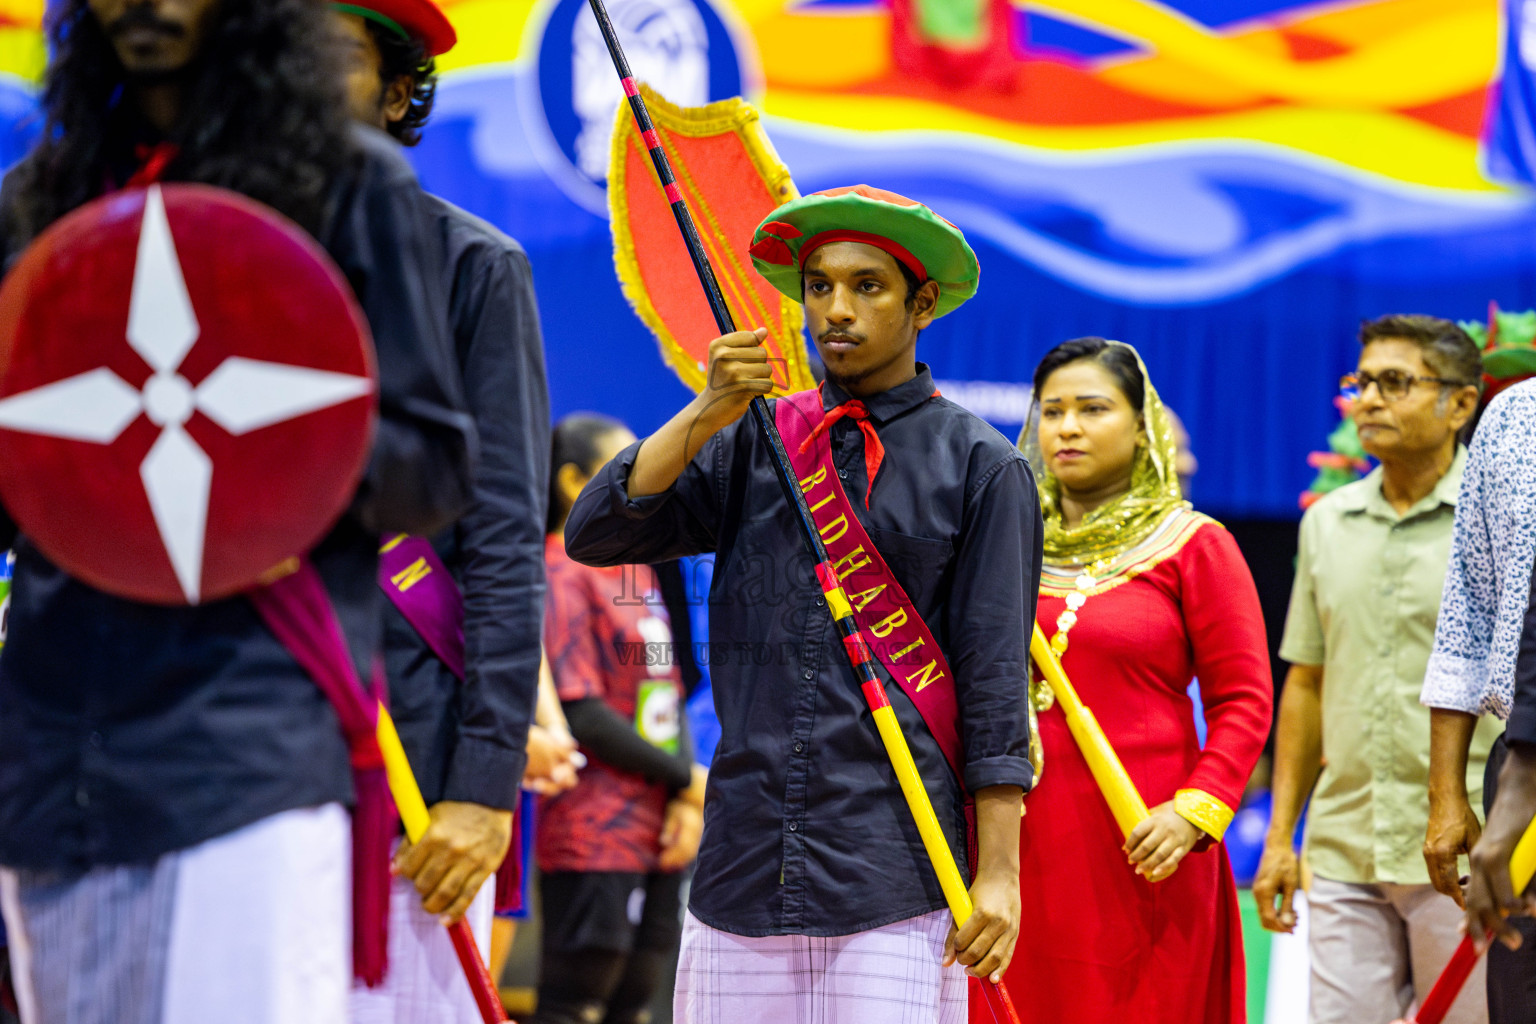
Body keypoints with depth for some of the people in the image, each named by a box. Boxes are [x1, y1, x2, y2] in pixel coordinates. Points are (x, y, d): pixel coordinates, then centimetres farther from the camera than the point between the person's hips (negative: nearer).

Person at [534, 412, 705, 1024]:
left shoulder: (638, 571, 16)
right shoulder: (562, 575, -10)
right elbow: (581, 713, -16)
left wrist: (687, 800, -1)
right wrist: (686, 779, -9)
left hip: (660, 832, 8)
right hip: (594, 835, -8)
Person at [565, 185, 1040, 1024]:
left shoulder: (980, 466, 5)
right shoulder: (754, 443, 15)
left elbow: (994, 678, 0)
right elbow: (595, 535, 4)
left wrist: (998, 871, -6)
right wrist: (708, 415, -7)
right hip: (742, 865, 3)